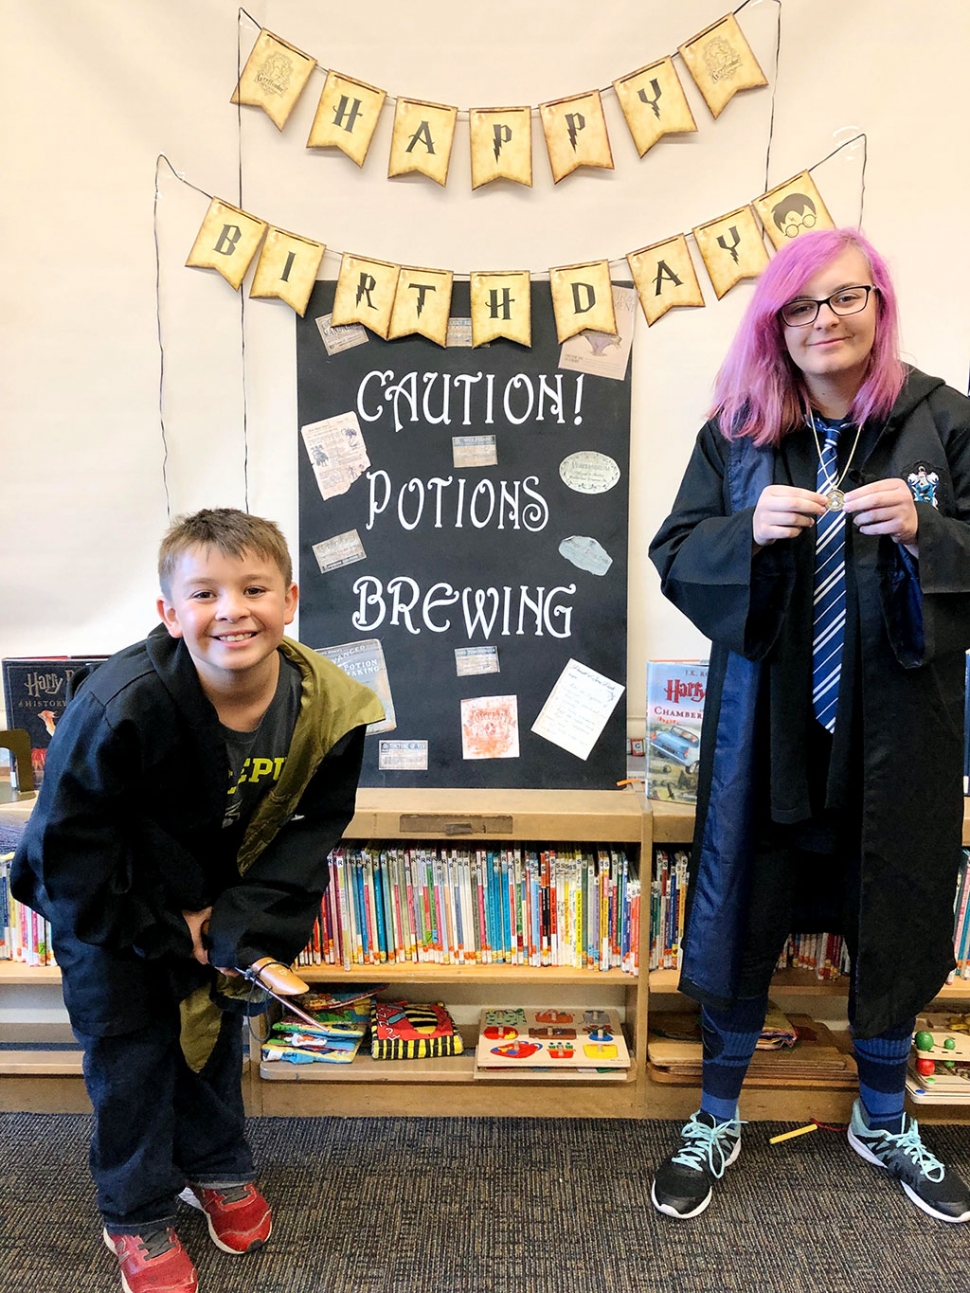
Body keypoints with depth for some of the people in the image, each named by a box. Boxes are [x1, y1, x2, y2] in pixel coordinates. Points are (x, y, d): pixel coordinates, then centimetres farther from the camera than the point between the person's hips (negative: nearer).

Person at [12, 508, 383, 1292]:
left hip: (218, 894, 4)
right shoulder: (123, 705, -37)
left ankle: (216, 1167, 42)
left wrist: (242, 926, -23)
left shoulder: (326, 706, -25)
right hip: (104, 900, -3)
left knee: (218, 1015, 17)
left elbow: (312, 827, -14)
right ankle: (137, 1216, 27)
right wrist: (165, 931, -19)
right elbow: (68, 843, -25)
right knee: (129, 1042, 5)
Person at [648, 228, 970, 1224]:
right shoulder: (735, 429, 1)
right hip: (766, 718, 0)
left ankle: (882, 1120, 42)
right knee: (742, 915, 9)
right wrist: (750, 531, -20)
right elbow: (674, 556, -2)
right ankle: (717, 1121, 33)